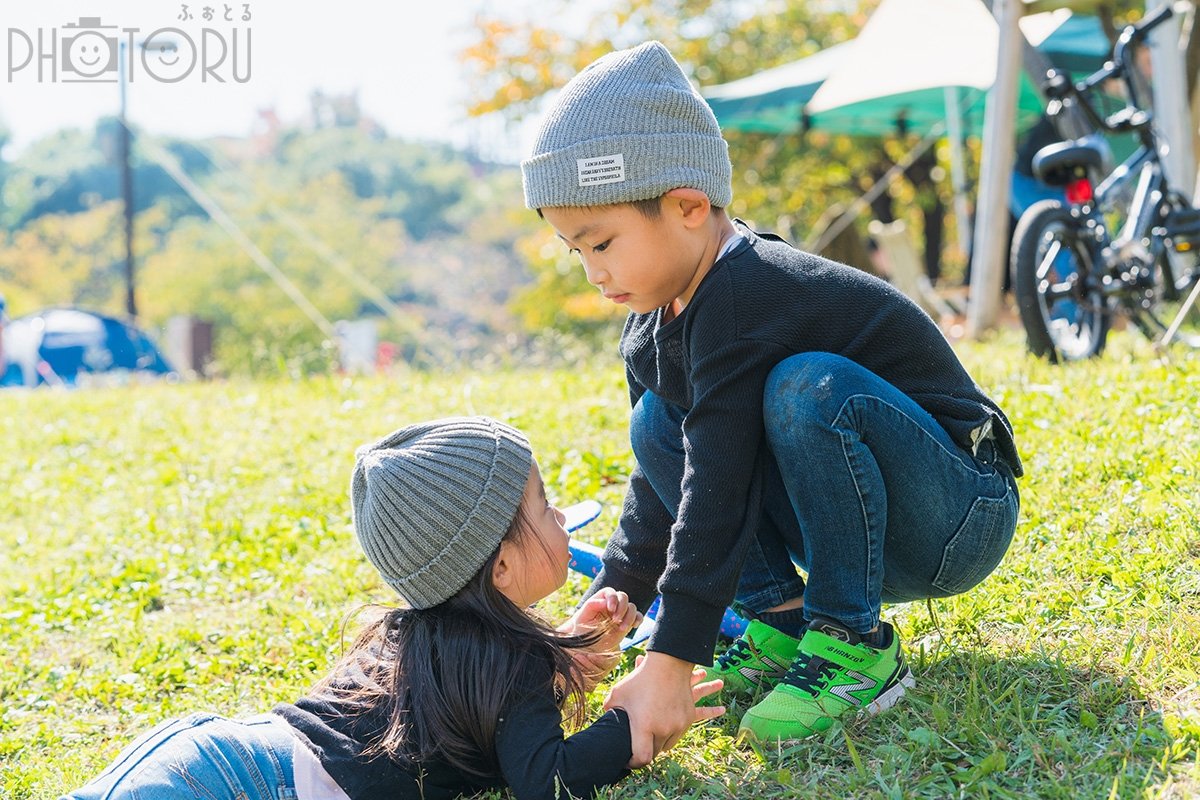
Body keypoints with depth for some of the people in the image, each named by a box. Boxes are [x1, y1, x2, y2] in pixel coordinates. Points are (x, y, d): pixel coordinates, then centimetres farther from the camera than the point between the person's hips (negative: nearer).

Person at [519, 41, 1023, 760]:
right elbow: (666, 487, 6)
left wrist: (669, 664, -31)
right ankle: (782, 619, -3)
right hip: (857, 515, 8)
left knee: (810, 387, -35)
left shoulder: (745, 304, -26)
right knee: (658, 425, -2)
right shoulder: (653, 330, 3)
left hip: (960, 518, -8)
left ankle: (855, 647, -21)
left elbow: (717, 492, -31)